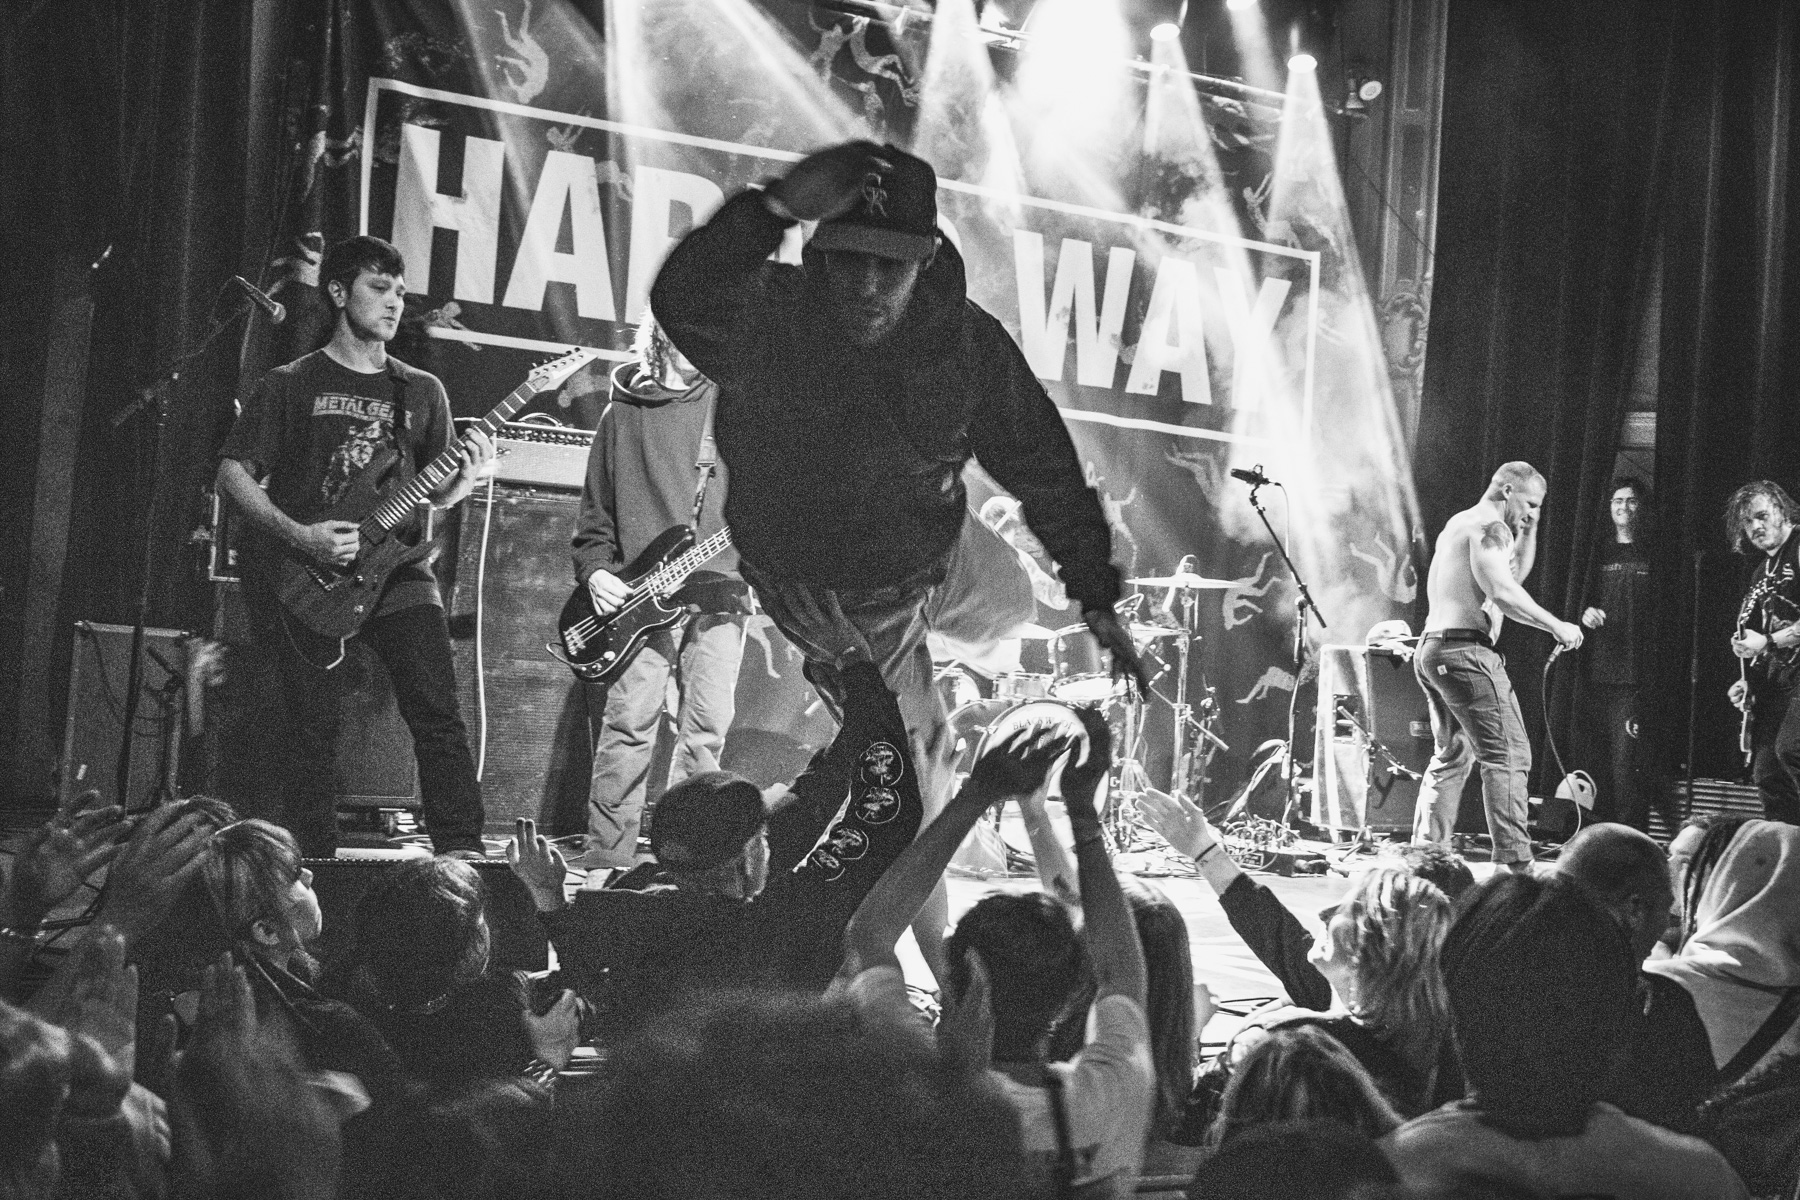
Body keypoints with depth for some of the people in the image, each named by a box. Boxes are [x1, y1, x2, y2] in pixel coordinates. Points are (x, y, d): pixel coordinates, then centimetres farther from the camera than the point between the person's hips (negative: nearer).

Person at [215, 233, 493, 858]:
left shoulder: (422, 392, 15)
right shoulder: (291, 385, 5)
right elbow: (232, 473, 1)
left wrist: (466, 476, -6)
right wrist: (299, 536, -12)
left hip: (396, 567, 2)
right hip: (308, 582, -2)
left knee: (439, 716, -10)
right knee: (315, 730, -2)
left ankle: (462, 854, -9)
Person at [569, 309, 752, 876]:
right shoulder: (623, 414, 13)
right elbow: (596, 512, 14)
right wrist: (595, 570, 1)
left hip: (720, 586, 1)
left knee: (709, 722, -5)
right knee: (629, 721, -7)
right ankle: (606, 856, -2)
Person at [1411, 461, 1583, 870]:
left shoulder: (1458, 522, 22)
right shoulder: (1490, 526, -9)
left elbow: (1515, 574, 32)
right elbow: (1502, 592, -21)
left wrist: (1527, 530, 22)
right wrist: (1557, 626, -15)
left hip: (1432, 649, 10)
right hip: (1466, 649, -10)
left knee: (1451, 756, 18)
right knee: (1508, 756, -10)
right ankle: (1515, 862, -15)